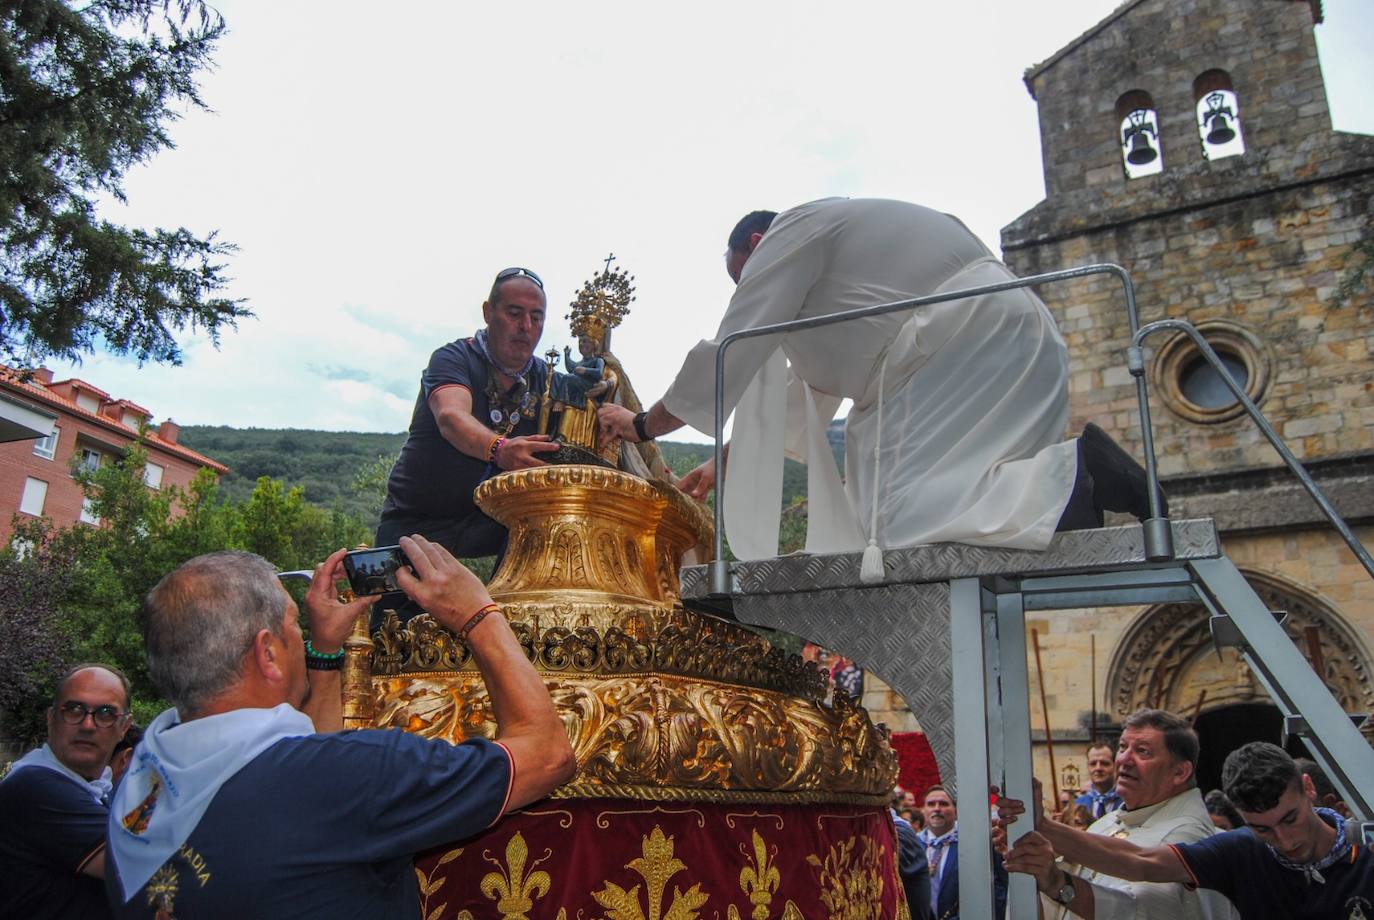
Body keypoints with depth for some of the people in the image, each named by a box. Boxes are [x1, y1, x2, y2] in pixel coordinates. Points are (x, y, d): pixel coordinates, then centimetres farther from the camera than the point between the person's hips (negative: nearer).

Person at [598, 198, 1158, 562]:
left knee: (901, 520, -18)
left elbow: (728, 360, 0)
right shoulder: (827, 253, 31)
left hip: (972, 340, -10)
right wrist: (725, 464, 36)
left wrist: (644, 424, 14)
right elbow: (802, 403, 34)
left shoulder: (789, 233, 3)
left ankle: (1075, 475, -22)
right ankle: (1053, 472, -5)